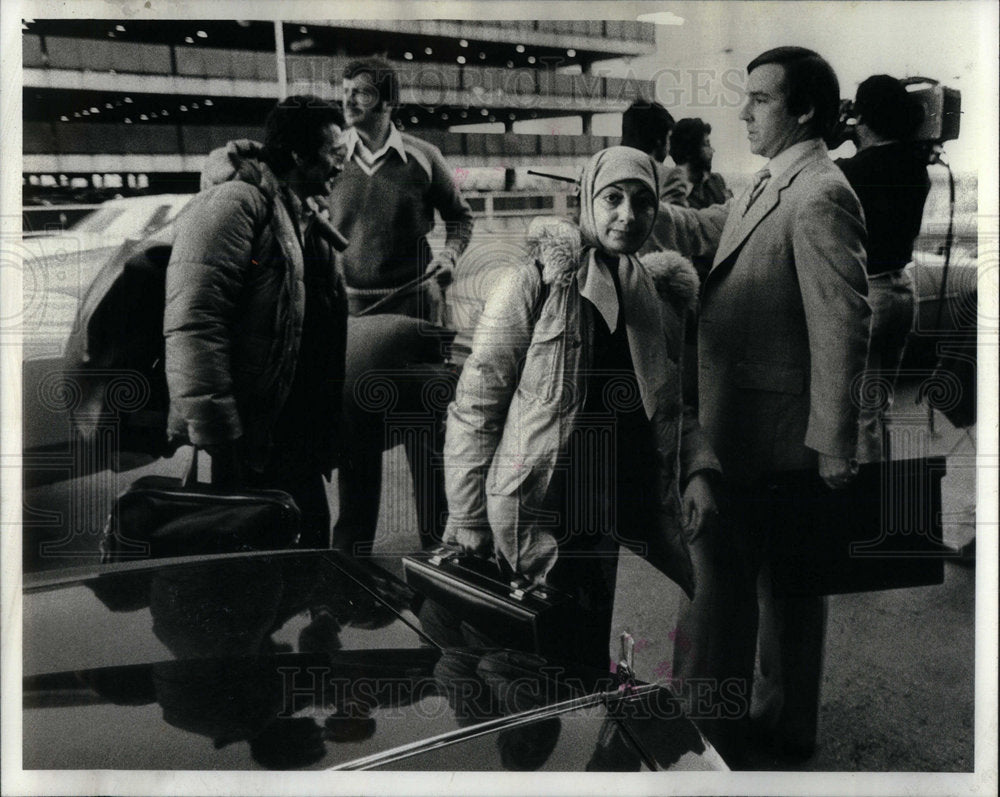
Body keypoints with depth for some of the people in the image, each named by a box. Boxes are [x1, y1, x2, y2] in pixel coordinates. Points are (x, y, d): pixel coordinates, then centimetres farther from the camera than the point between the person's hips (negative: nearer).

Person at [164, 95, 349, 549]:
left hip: (294, 439, 9)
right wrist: (215, 434, -26)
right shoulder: (237, 202, -13)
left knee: (310, 542, 13)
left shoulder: (305, 218, 18)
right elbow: (192, 323, -23)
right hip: (245, 439, -9)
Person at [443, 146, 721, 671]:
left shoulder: (663, 296, 13)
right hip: (544, 527, -5)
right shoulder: (535, 283, -5)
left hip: (641, 526, 5)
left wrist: (698, 469, 3)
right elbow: (476, 405, -4)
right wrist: (468, 520, -5)